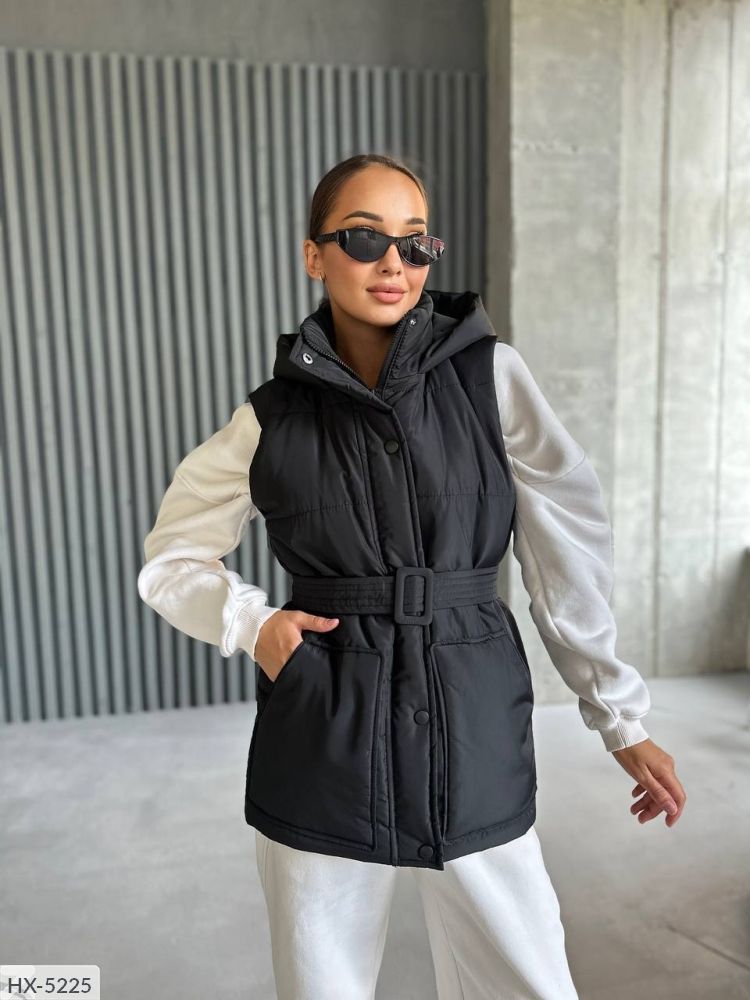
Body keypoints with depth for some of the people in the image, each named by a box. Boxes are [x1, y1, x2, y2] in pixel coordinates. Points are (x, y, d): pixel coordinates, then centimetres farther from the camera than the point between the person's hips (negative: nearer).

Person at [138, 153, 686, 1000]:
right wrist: (252, 624, -8)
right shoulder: (272, 417, -1)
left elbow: (568, 555, 0)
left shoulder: (491, 375, -3)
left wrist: (620, 716, 2)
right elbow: (170, 561, 9)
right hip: (320, 737, 1)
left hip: (474, 724, 0)